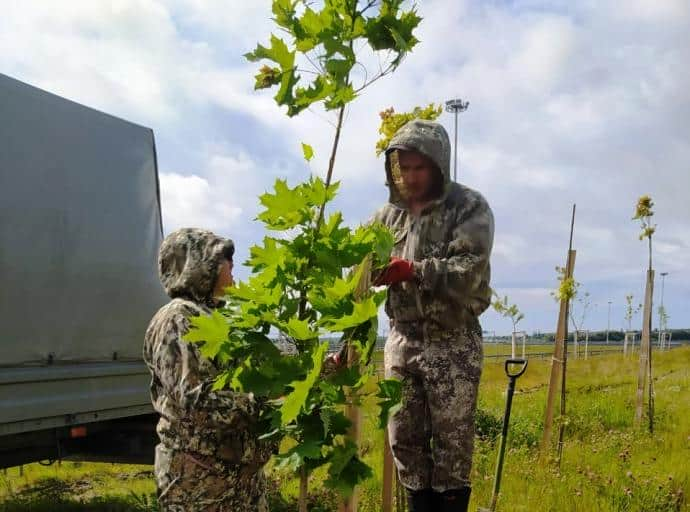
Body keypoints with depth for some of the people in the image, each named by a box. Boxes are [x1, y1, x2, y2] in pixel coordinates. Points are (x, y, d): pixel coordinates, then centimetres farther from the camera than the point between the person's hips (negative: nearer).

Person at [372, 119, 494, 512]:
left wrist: (412, 270, -27)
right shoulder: (390, 214, 9)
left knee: (452, 443, 3)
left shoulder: (469, 207, -5)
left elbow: (470, 272, -17)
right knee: (405, 439, 10)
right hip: (402, 340, 4)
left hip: (453, 343, -4)